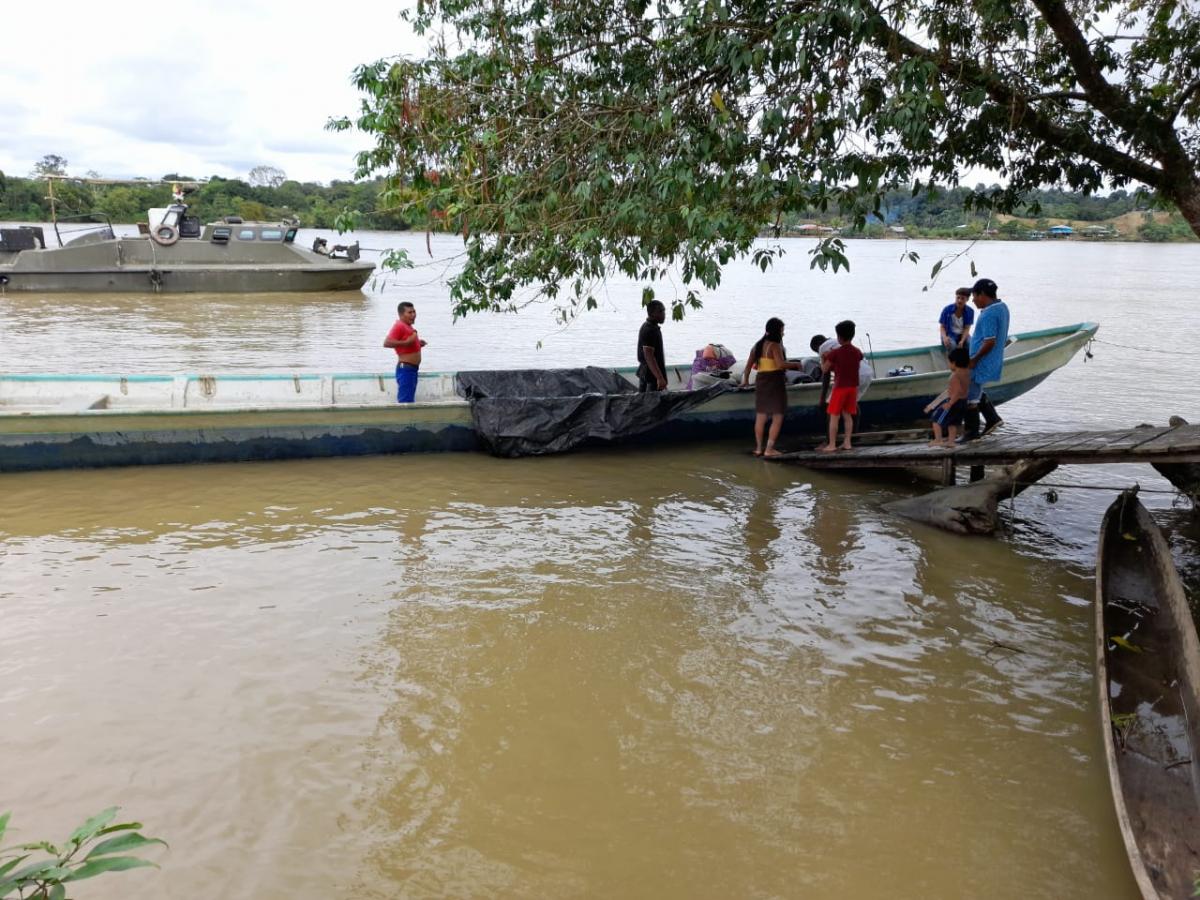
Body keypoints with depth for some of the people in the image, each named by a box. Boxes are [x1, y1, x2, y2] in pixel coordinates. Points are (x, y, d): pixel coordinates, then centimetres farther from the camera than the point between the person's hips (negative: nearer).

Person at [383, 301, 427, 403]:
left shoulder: (408, 327, 17)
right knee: (405, 402, -13)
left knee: (408, 401, 12)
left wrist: (418, 343, 16)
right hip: (405, 369, -10)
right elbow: (386, 343, -26)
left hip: (412, 369, 10)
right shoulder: (399, 326, -13)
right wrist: (406, 342, -30)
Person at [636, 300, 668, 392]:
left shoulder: (646, 326, 13)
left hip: (644, 373, 11)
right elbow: (649, 357, -25)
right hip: (652, 374, -11)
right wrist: (660, 378, -29)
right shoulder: (650, 331, -19)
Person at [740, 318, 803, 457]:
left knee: (760, 416, 15)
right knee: (778, 418, -1)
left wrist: (746, 380, 26)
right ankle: (769, 449, -5)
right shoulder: (775, 345, -13)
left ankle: (759, 448, 23)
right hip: (775, 381, -8)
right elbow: (780, 364, -26)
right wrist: (795, 364, -10)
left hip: (761, 381, 8)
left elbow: (749, 364, 12)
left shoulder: (758, 345, 10)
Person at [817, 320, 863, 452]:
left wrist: (823, 359, 16)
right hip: (853, 387, 5)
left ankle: (831, 445, 0)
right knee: (847, 415, 13)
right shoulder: (857, 352, 4)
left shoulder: (835, 353, -13)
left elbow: (825, 369, -5)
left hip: (840, 387, -5)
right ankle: (847, 443, 12)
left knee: (834, 416, 0)